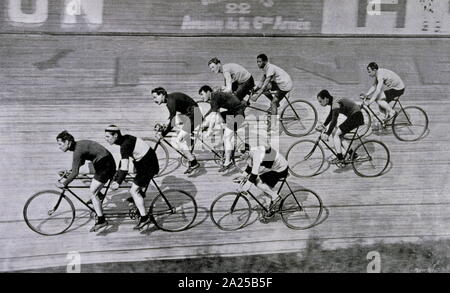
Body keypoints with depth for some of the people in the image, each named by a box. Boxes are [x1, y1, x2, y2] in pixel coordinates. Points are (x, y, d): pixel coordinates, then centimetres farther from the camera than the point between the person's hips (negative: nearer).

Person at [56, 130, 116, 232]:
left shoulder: (78, 150, -20)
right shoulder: (78, 145, 9)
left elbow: (75, 173, -24)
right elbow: (81, 162, 27)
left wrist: (64, 184, -14)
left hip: (105, 165, -10)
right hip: (107, 163, 10)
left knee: (92, 192, -9)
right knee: (93, 190, 17)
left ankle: (101, 220, -10)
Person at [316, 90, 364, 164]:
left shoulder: (336, 103, -22)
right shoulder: (334, 102, 10)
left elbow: (334, 121, -31)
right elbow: (330, 116, 24)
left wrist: (327, 134, -34)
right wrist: (323, 125, 14)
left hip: (356, 117, -10)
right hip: (353, 117, 10)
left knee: (335, 134, -11)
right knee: (338, 135, 11)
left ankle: (340, 157, -8)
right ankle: (352, 154, 13)